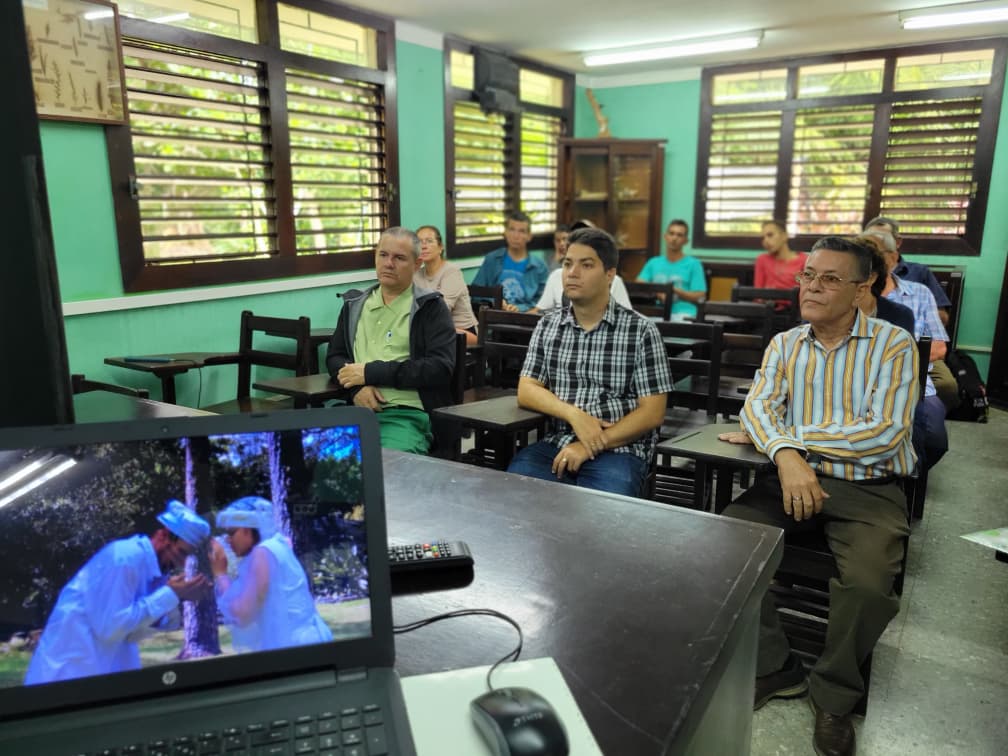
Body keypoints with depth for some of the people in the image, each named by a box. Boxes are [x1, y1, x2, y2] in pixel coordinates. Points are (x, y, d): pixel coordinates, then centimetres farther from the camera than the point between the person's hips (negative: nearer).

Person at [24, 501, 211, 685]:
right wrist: (169, 596, -22)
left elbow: (131, 633, 4)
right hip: (73, 668, -8)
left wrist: (177, 598, -7)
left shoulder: (152, 567, 3)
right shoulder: (125, 558, -22)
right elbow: (109, 628, -27)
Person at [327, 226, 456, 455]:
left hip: (407, 414, -4)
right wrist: (356, 387, -4)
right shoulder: (354, 304, 19)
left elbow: (440, 367, -7)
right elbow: (334, 356, 19)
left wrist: (371, 372, -9)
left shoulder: (431, 308, 4)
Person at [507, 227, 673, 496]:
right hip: (557, 442, 3)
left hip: (619, 449, -3)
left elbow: (652, 412, -5)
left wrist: (592, 446, -15)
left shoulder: (641, 330, -3)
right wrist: (573, 414, -15)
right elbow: (527, 390, 4)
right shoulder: (547, 326, 10)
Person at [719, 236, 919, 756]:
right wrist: (786, 454, -27)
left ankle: (834, 697, 1)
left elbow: (885, 433, -14)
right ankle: (773, 668, 0)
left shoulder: (894, 345, -3)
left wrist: (788, 434, -12)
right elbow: (758, 406, -5)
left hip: (869, 489, -3)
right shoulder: (784, 344, 9)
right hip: (794, 477, 4)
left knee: (868, 583, -29)